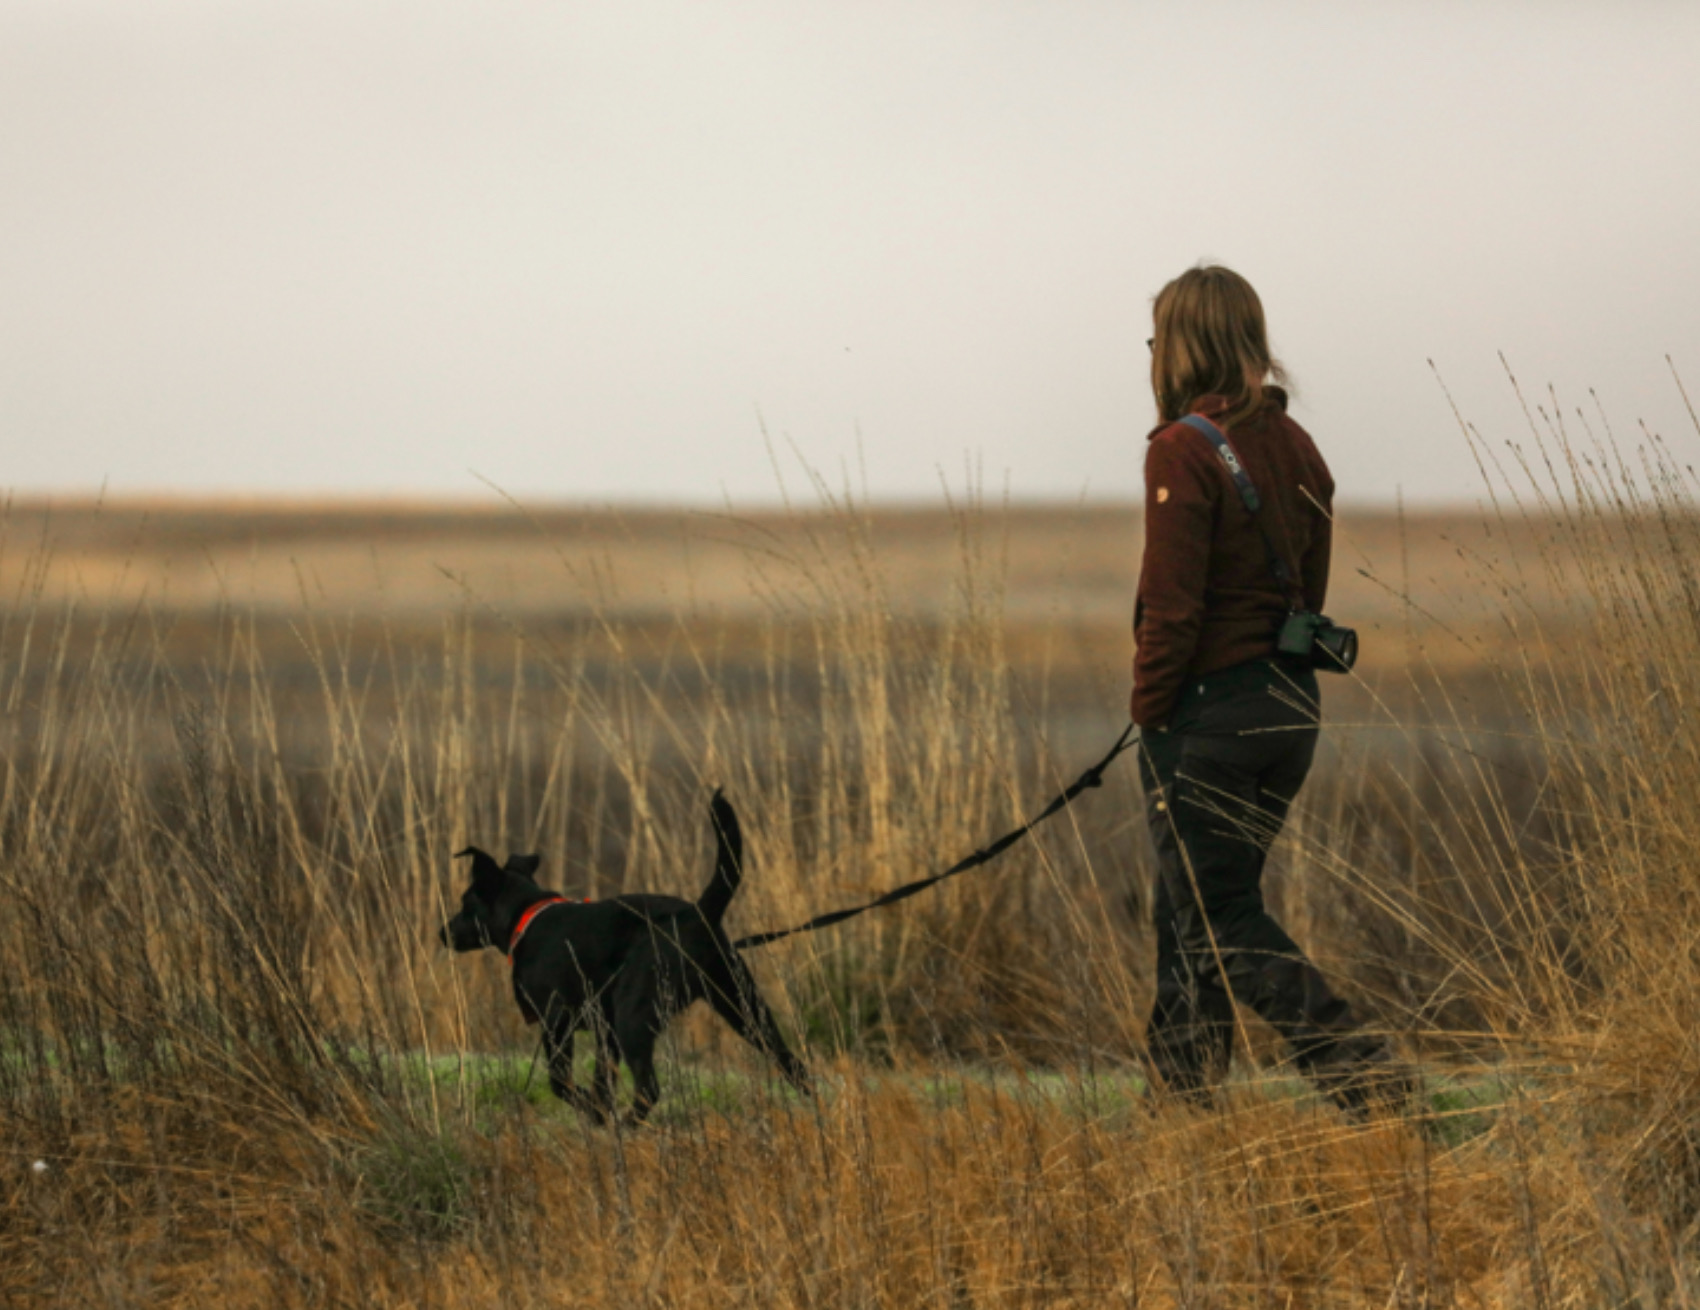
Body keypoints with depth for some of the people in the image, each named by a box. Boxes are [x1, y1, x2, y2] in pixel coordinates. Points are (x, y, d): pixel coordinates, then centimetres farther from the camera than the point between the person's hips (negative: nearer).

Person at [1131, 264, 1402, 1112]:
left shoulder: (1184, 452, -15)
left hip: (1207, 713, -8)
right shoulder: (1294, 447, 9)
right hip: (1292, 706, 8)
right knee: (1189, 908, 17)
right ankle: (1184, 1090, 20)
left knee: (1219, 920, -2)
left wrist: (1150, 714, -7)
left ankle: (1358, 1068, -15)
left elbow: (1171, 607, -17)